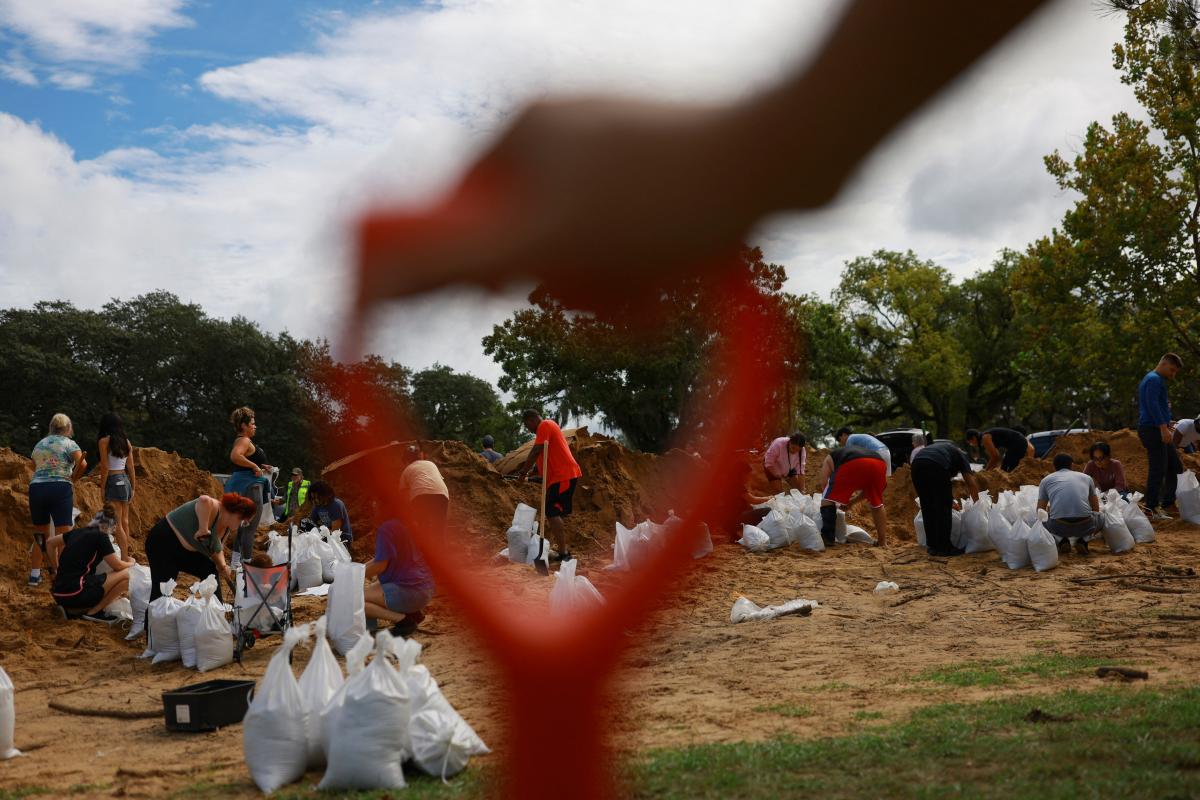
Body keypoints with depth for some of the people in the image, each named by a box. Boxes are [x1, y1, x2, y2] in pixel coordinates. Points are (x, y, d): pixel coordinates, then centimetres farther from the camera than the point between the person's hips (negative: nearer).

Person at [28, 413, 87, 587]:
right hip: (60, 488, -5)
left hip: (36, 488, 5)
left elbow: (35, 468, 19)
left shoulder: (39, 445, 18)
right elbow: (82, 464, -13)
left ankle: (35, 574, 19)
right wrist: (73, 479, 2)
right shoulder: (69, 444, 1)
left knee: (40, 534, 16)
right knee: (64, 534, -4)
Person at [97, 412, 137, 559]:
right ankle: (126, 556, 19)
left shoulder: (104, 441, -7)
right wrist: (133, 488, 16)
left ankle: (124, 558, -11)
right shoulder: (126, 441, 9)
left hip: (113, 481, -6)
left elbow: (104, 467, -11)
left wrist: (102, 488, -7)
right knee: (124, 521, 14)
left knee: (117, 523, -6)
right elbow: (131, 468, 10)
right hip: (125, 480, 6)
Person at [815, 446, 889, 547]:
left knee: (828, 499, 11)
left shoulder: (829, 459, 35)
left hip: (852, 464, -5)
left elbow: (826, 485, 27)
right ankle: (883, 542, 27)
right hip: (878, 463, 5)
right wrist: (849, 502, 53)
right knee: (877, 504, 26)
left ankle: (827, 537, 5)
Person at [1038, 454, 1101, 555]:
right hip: (1085, 525, 0)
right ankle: (1082, 540, 7)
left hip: (1059, 527, 0)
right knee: (1100, 518, 34)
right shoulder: (1086, 477, 24)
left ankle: (1061, 540, 5)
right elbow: (1096, 508, 33)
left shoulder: (1046, 480, 20)